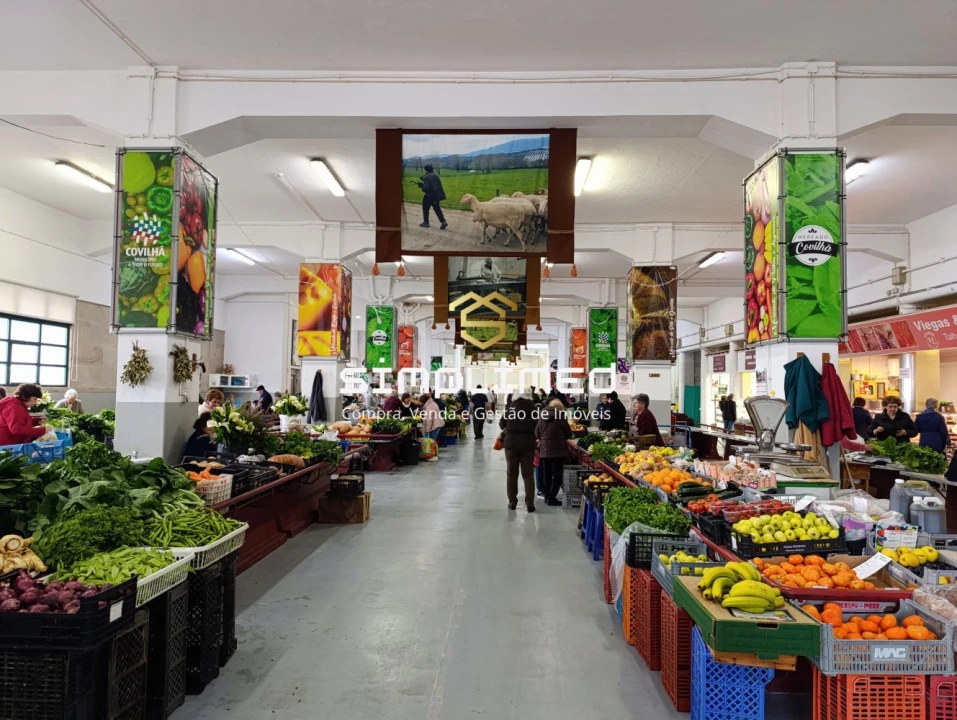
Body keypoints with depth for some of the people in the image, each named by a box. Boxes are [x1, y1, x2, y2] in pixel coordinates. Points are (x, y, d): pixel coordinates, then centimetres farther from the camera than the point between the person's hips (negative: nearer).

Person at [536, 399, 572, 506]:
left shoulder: (542, 417, 5)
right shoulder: (561, 416, -7)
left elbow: (537, 434, 8)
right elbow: (568, 434, -1)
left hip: (544, 450, 5)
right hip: (558, 449, -4)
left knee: (546, 474, 13)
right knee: (557, 474, 2)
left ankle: (547, 496, 20)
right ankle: (552, 498, -1)